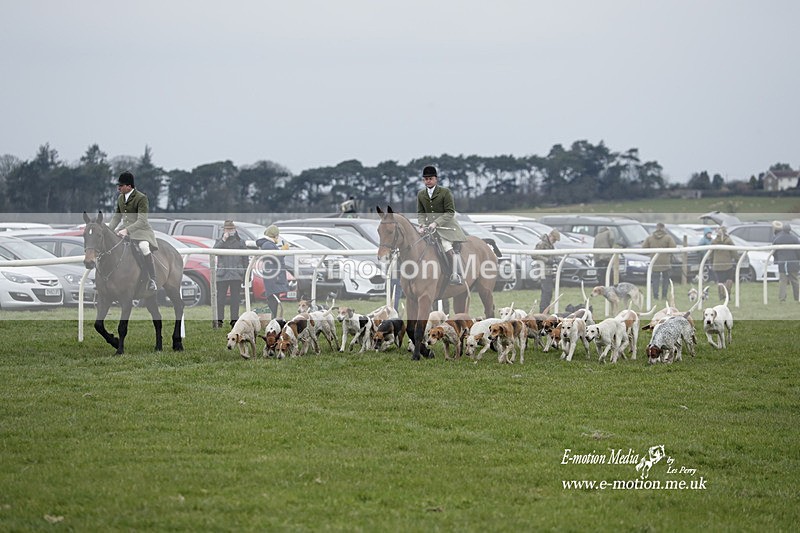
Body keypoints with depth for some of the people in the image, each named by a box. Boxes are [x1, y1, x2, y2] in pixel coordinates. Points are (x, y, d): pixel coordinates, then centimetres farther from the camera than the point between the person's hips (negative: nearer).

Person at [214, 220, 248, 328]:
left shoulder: (240, 242, 13)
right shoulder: (219, 241, 11)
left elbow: (245, 259, 14)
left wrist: (246, 274, 9)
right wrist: (223, 240, -16)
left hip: (236, 274, 1)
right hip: (222, 274, -1)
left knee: (235, 298, 0)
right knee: (220, 297, -3)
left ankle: (234, 319, 2)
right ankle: (219, 320, -1)